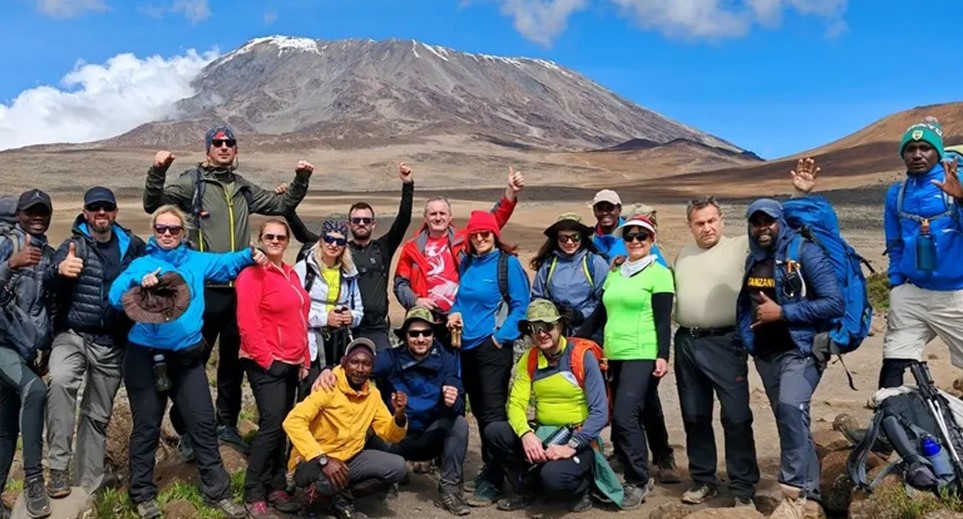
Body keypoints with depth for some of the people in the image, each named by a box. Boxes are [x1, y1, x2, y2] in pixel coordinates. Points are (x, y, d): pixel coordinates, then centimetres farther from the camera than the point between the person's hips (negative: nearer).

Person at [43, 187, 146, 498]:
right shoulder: (74, 244, -3)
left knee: (98, 415, 9)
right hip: (72, 335, -2)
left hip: (111, 343, 3)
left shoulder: (132, 246, 4)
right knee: (60, 380, -32)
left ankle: (86, 487, 22)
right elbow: (48, 284, -20)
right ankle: (58, 467, -25)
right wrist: (59, 270, -43)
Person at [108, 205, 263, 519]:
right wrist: (140, 282, -34)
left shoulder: (197, 261, 9)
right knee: (146, 426, 9)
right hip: (146, 357, -3)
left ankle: (216, 491, 18)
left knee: (203, 423, 7)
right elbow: (116, 296, -15)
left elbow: (227, 263, 20)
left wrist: (250, 254, 0)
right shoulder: (141, 264, -2)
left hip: (187, 357, 3)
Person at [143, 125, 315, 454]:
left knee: (233, 360, 15)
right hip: (203, 288, -5)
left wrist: (301, 180, 12)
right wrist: (157, 172, -25)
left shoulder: (244, 189, 14)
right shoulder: (192, 182, -1)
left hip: (238, 289, 5)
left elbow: (282, 205, 25)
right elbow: (153, 205, -10)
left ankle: (226, 424, 29)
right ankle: (186, 430, 14)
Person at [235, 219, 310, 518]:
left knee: (283, 427, 10)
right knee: (272, 425, -11)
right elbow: (248, 323, -16)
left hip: (291, 363, 8)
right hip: (266, 364, -8)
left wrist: (304, 359, 14)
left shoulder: (291, 274, 15)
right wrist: (266, 359, -15)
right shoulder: (253, 274, -9)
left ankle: (276, 488, 20)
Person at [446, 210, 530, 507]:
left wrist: (501, 335, -15)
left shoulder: (508, 263, -7)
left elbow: (521, 305, -9)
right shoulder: (466, 264, 10)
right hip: (468, 345, 7)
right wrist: (456, 312, 0)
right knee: (478, 410, 13)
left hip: (494, 346, -6)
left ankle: (492, 481, -1)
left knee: (492, 412, -6)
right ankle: (490, 468, 27)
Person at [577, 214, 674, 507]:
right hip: (614, 356, 7)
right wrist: (576, 340, 17)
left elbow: (663, 320, -9)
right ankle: (638, 477, 21)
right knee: (623, 420, 8)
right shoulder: (614, 274, 15)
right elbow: (600, 313, 19)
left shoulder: (659, 273, -3)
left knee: (624, 417, -13)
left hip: (643, 357, -7)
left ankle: (638, 481, 2)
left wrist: (663, 356, -18)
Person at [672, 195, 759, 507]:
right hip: (686, 343, 5)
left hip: (724, 343, -5)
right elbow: (670, 294, 28)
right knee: (694, 417, 12)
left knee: (736, 416, -5)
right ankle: (703, 481, 25)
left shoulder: (740, 247, -1)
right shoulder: (682, 257, 16)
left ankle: (743, 489, 6)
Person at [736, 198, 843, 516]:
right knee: (789, 421, 10)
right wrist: (747, 338, 9)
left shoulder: (805, 252, -10)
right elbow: (745, 303, 23)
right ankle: (809, 495, 19)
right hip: (766, 355, 6)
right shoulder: (752, 260, 9)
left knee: (791, 407, -28)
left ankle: (795, 484, -18)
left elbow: (834, 303, -16)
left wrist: (782, 312, -19)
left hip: (800, 350, -6)